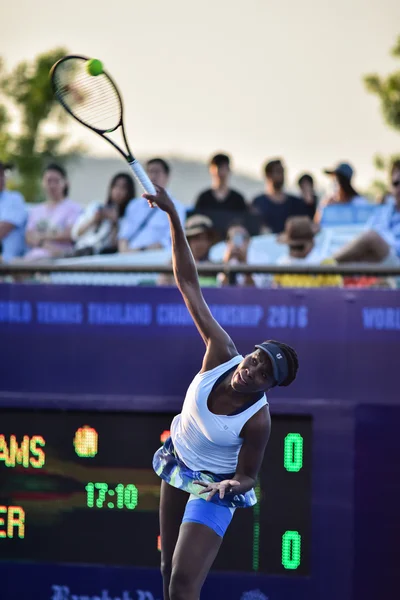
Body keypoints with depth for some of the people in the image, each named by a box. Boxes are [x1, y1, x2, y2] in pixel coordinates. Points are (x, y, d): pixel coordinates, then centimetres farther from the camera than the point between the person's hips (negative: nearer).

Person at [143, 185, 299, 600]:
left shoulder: (258, 420, -30)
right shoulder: (222, 352, -22)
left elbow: (247, 476, -14)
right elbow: (188, 284, -20)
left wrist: (234, 484, -39)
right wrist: (173, 216, -25)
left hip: (214, 489, -6)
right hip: (176, 467, 6)